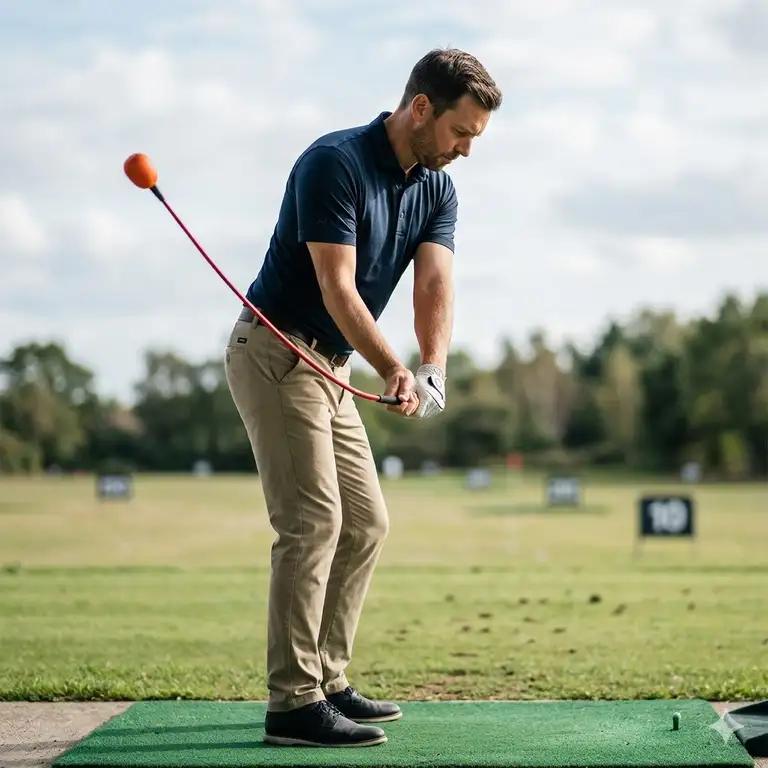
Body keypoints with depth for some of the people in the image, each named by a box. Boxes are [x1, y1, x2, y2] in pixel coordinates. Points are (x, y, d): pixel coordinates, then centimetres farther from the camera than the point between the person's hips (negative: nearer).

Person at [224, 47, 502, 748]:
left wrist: (432, 368, -26)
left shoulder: (437, 189, 6)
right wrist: (393, 369, -34)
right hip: (276, 354, -9)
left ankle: (327, 682, 16)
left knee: (365, 524, 9)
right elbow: (338, 291, -23)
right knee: (313, 520, -14)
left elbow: (436, 285, -8)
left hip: (328, 367, 9)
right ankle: (293, 704, -13)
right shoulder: (335, 163, -18)